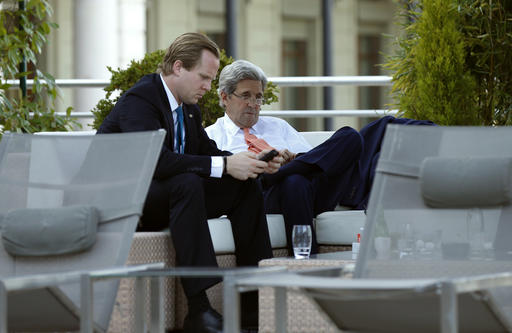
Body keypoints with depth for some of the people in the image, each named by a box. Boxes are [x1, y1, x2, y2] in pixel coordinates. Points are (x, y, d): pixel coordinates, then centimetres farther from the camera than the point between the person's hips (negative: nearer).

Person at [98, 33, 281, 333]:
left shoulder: (188, 108, 12)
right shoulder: (140, 100, -18)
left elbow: (209, 151, 12)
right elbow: (156, 159, -32)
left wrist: (256, 163, -8)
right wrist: (225, 165, -33)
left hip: (165, 196, 9)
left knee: (245, 185, -3)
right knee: (187, 183, -36)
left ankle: (255, 301, -9)